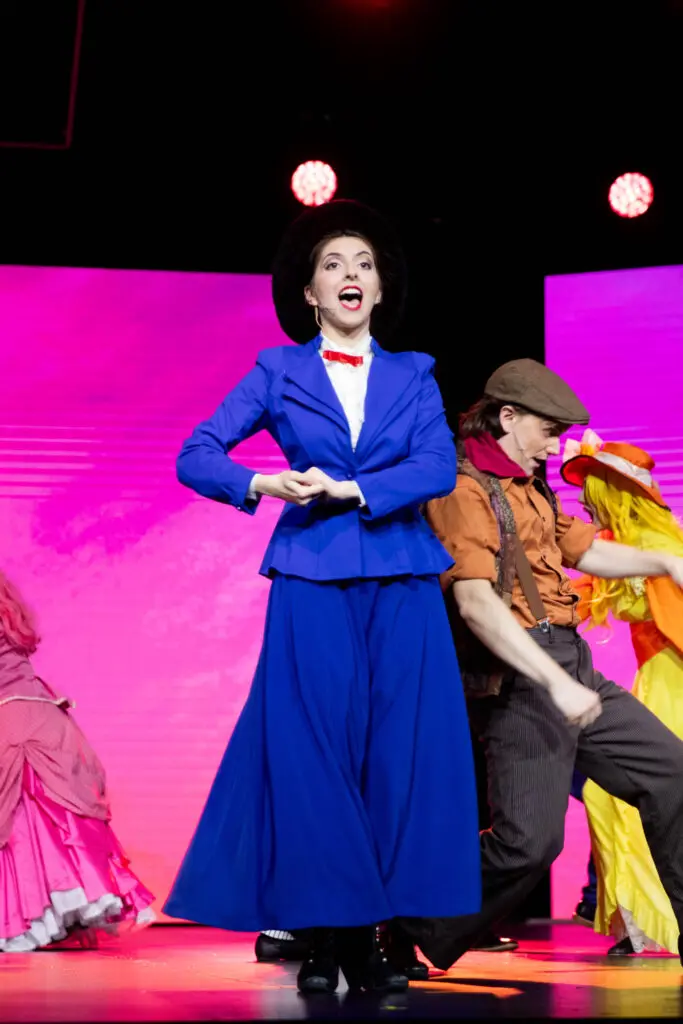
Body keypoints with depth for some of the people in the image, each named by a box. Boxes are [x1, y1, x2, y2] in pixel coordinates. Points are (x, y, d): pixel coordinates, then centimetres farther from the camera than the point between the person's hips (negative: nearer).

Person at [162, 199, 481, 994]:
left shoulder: (414, 375, 13)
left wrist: (351, 490, -14)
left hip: (402, 585, 2)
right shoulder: (278, 371, 9)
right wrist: (264, 484, -19)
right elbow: (195, 456, 0)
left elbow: (440, 467, -3)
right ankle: (324, 934, 6)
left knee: (398, 753, -2)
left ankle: (372, 934, 7)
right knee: (314, 752, -4)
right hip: (313, 582, -1)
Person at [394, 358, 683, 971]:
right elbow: (476, 603, -22)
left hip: (570, 664, 10)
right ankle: (413, 938, 5)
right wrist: (555, 682, -27)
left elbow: (582, 549, 30)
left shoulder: (529, 489, 18)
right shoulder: (465, 490, -12)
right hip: (517, 678, -10)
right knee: (529, 839, -15)